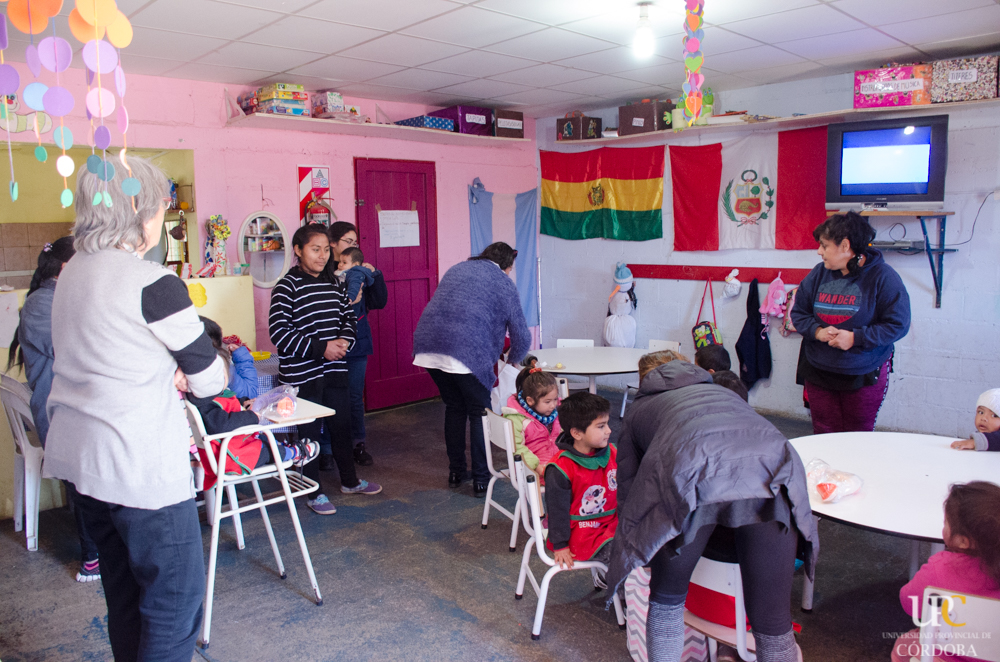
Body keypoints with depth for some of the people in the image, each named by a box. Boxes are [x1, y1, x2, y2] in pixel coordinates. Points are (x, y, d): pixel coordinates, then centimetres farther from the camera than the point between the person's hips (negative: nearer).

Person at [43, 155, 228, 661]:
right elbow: (208, 378, -10)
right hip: (139, 463, -9)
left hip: (77, 451, 9)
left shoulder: (72, 273, 9)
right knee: (176, 597, 3)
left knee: (124, 590, 21)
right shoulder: (153, 282, -17)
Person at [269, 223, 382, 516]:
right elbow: (279, 332, -16)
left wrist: (343, 341, -5)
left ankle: (349, 480, 35)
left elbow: (348, 318, 17)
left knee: (342, 426, 17)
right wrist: (321, 348, -19)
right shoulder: (286, 287, -11)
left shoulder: (333, 284, 9)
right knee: (309, 432, 5)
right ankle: (314, 492, 21)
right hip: (303, 375, -6)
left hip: (335, 371, 6)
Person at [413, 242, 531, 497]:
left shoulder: (457, 269, 25)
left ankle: (456, 472, 31)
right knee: (480, 413, 11)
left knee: (454, 408, 22)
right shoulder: (504, 283, 9)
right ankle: (480, 479, 16)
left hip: (429, 347, 6)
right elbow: (521, 336, 8)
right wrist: (512, 360, 29)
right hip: (467, 352, -6)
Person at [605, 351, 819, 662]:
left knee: (667, 598, 23)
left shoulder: (638, 409, 35)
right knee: (773, 621, 15)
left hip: (693, 474, -2)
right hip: (773, 467, 3)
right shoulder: (720, 390, 43)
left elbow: (626, 489, 35)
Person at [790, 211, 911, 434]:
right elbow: (798, 312, 8)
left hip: (864, 376, -3)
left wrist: (855, 337, -20)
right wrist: (817, 331, -12)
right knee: (824, 436, 9)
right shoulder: (819, 273, 1)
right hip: (818, 373, 3)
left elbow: (898, 325, -12)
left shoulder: (883, 276, -11)